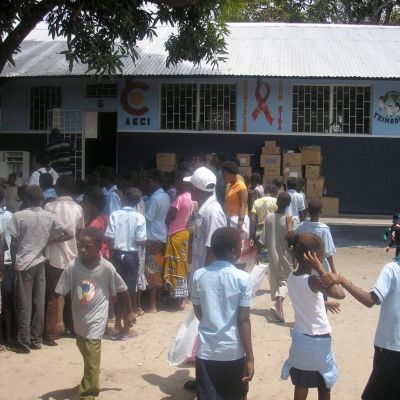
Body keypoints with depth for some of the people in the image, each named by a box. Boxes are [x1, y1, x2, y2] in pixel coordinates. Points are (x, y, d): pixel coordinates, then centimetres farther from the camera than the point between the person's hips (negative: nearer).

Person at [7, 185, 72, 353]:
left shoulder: (18, 216, -9)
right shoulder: (50, 217, 0)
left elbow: (13, 243, -7)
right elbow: (70, 235, -2)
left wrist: (14, 263, 4)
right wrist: (50, 241, 7)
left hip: (23, 264, -3)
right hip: (40, 263, 3)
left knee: (24, 305, 2)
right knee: (39, 303, 9)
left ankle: (24, 343, 6)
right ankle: (36, 340, 16)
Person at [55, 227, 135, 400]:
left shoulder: (107, 268, -19)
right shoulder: (72, 267, -15)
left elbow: (123, 289, -3)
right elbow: (61, 293, -8)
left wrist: (129, 312, 7)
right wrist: (60, 319, -16)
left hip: (95, 321, -4)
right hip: (78, 319, 4)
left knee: (92, 361, -3)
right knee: (86, 356, 22)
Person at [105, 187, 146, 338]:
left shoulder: (115, 215, -4)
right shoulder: (139, 217, -10)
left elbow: (110, 238, -6)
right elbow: (141, 240, -13)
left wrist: (112, 255, 6)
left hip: (118, 255, 3)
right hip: (132, 256, -2)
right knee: (129, 291, 5)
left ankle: (117, 326, 22)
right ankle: (126, 329, 10)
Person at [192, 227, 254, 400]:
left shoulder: (199, 275, -2)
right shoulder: (242, 278, -11)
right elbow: (243, 320, -12)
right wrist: (250, 357, -6)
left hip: (206, 350, 2)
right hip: (233, 351, -2)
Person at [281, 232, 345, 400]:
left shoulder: (291, 277, -1)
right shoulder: (312, 281, -23)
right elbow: (340, 294, -33)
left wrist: (324, 304, 22)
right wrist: (320, 269, -28)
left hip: (299, 340, 6)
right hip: (318, 343, -6)